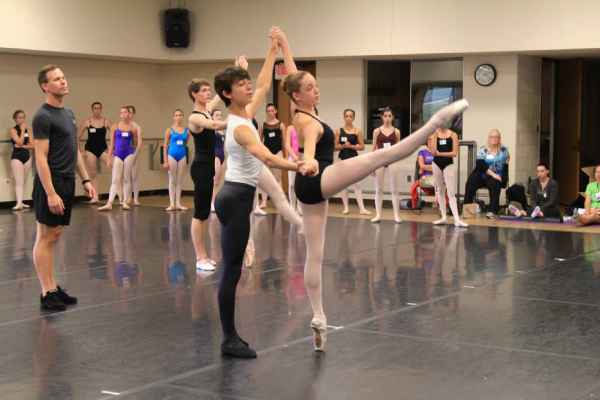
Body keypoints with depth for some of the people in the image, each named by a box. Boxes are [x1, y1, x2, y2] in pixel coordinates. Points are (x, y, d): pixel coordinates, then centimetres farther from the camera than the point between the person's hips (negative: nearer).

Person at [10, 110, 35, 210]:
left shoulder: (28, 130, 7)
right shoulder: (13, 130, -5)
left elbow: (32, 145, -1)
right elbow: (20, 142, -19)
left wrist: (22, 146, -14)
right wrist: (22, 130, -13)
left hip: (27, 157, 5)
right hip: (17, 157, -5)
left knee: (24, 181, 8)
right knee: (19, 181, -11)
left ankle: (21, 202, 15)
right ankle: (19, 203, -16)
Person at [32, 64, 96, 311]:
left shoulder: (68, 114, 15)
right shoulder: (43, 117, -15)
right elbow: (41, 158, -19)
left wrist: (85, 180, 15)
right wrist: (50, 193, -24)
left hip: (67, 183, 9)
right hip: (52, 184, -9)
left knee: (54, 236, 12)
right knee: (46, 237, -4)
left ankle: (53, 287, 18)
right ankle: (46, 292, -1)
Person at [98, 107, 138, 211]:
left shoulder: (133, 129, 4)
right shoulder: (114, 127, 3)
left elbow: (135, 144, 14)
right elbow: (112, 143, 3)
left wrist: (136, 153, -2)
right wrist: (109, 158, 0)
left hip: (128, 154, 0)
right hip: (117, 155, 0)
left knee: (127, 179, 5)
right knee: (115, 180, -4)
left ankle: (125, 202, 13)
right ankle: (109, 204, -9)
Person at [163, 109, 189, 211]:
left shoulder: (187, 130, 3)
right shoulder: (170, 130, -3)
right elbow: (165, 146, -3)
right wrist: (165, 161, -8)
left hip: (182, 156, 2)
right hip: (172, 155, -2)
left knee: (179, 181, 7)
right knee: (172, 180, 3)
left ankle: (178, 203, 12)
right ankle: (172, 204, 6)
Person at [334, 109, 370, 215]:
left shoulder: (357, 131, 0)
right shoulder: (339, 131, 1)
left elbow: (362, 147, -4)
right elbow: (335, 147, -1)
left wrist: (350, 146, -14)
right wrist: (343, 146, -18)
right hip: (343, 159, 1)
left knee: (357, 184, -5)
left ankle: (362, 208, -6)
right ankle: (346, 207, 15)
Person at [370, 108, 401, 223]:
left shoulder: (396, 131, 4)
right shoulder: (377, 131, 3)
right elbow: (373, 149, 3)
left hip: (391, 160, 0)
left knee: (394, 189, -1)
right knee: (378, 189, 4)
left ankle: (396, 215, 4)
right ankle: (378, 215, 10)